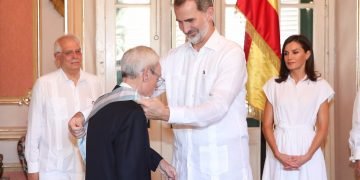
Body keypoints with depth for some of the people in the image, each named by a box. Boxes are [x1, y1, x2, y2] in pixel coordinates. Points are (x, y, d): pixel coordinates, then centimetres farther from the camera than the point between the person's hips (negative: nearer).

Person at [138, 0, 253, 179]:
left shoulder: (231, 52, -10)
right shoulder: (174, 57, 7)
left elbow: (217, 107, -21)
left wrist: (167, 114, -31)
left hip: (223, 162, -4)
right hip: (184, 160, 4)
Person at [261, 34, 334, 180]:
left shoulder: (320, 86, 3)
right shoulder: (274, 85, 6)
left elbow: (323, 128, -1)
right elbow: (267, 125, 2)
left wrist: (307, 157, -13)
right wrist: (277, 154, -12)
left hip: (308, 149, -1)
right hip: (280, 152, 1)